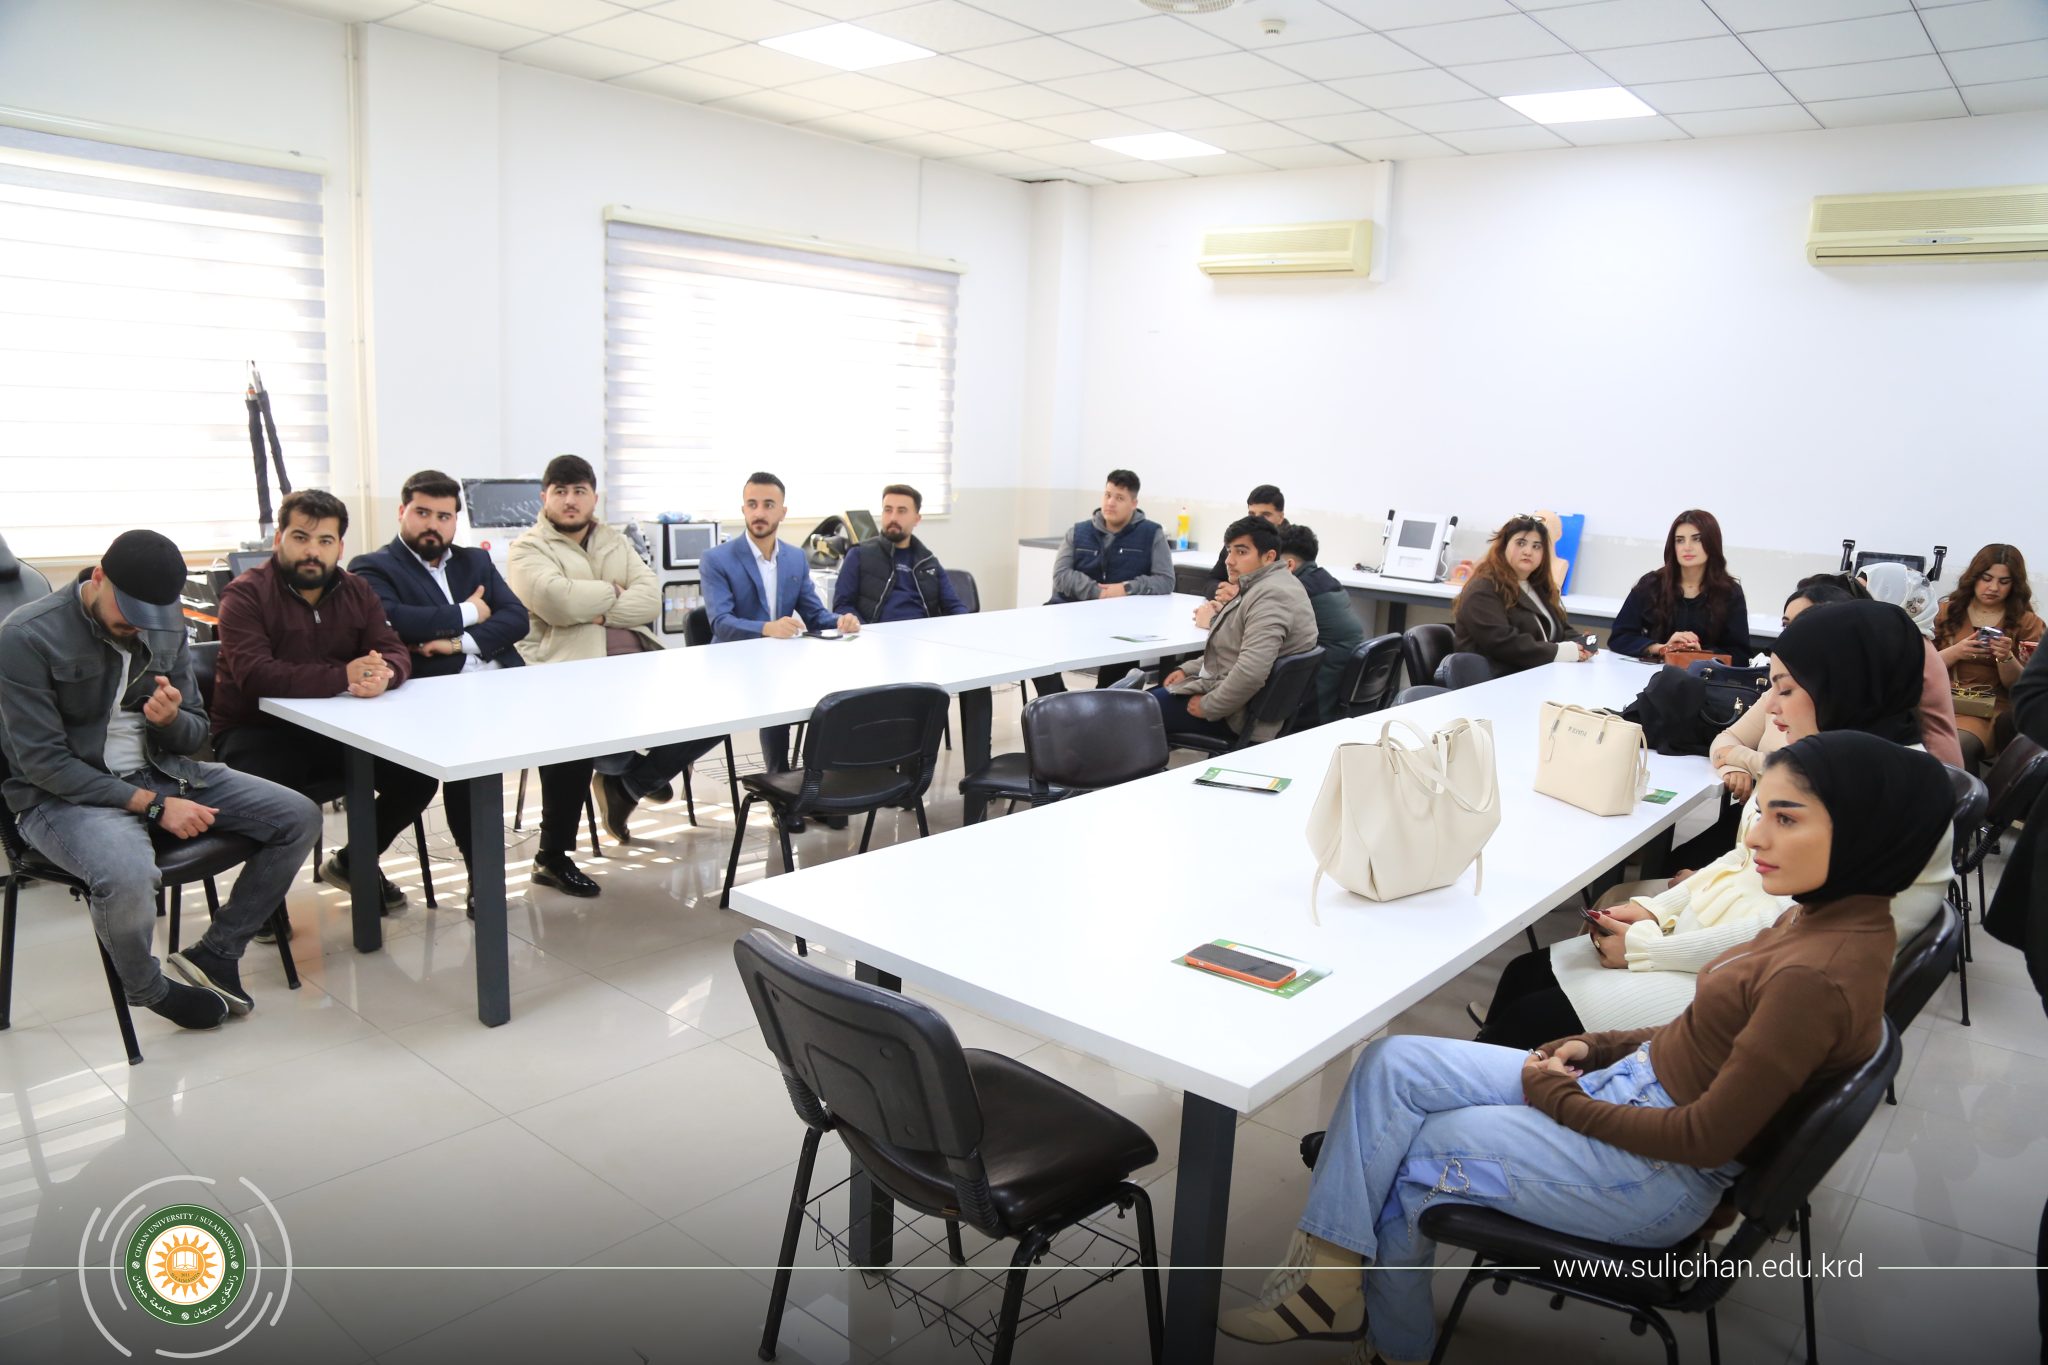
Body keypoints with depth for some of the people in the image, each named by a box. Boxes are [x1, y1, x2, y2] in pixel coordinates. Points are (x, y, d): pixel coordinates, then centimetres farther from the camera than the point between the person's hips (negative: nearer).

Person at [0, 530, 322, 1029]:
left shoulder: (167, 625, 1)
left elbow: (194, 736, 7)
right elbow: (44, 762, -18)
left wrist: (171, 719, -18)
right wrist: (153, 805, -22)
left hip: (160, 772, 6)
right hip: (64, 795, -6)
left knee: (300, 819, -7)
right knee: (128, 876, -38)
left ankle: (214, 953, 2)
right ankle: (148, 990, -4)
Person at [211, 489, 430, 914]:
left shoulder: (358, 592, 7)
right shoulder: (245, 595, -11)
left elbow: (396, 652, -3)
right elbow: (254, 674, -26)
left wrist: (383, 674, -30)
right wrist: (343, 676, -38)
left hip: (335, 730, 5)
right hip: (257, 731, -5)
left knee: (419, 775, -12)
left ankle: (354, 861, 17)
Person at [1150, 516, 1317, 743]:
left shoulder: (1270, 595, -24)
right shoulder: (1261, 586, 10)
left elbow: (1251, 671, -34)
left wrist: (1208, 708, -22)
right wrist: (1188, 671, 10)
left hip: (1238, 714, -11)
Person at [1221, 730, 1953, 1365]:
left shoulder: (1823, 972, -28)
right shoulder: (1827, 913, 1)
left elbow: (1704, 1139, -23)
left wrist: (1557, 1097, -12)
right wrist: (1597, 1047, 4)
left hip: (1660, 1177, -9)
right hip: (1631, 1081, 9)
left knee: (1405, 1159, 3)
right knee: (1391, 1064, -2)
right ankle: (1326, 1275, 3)